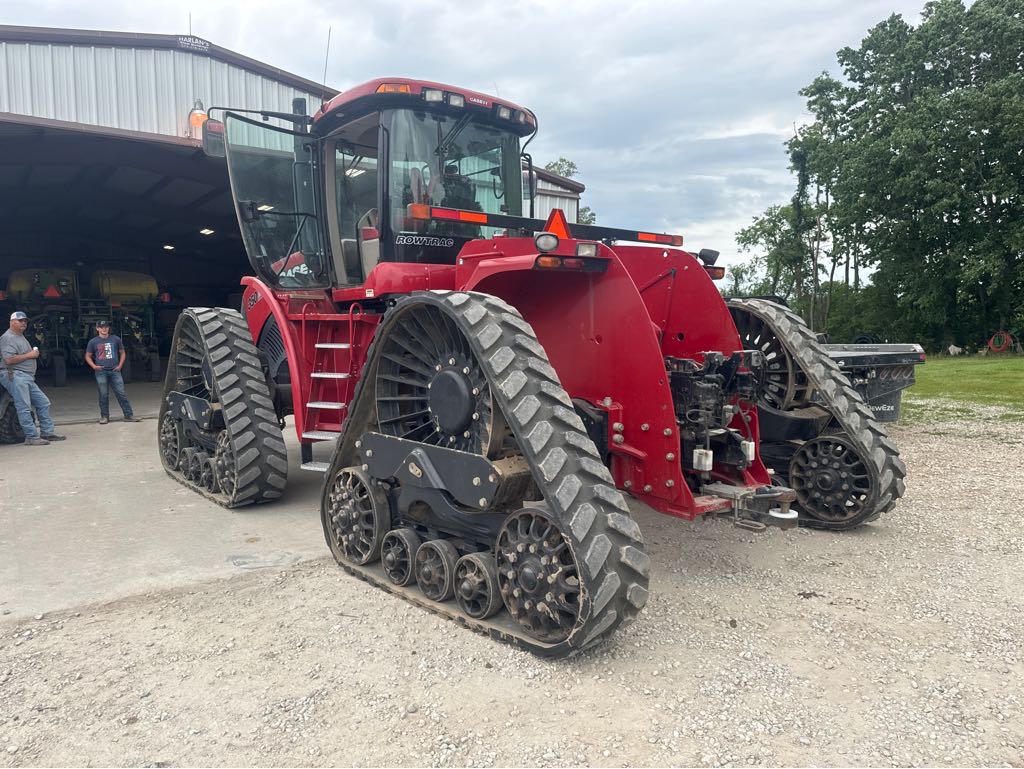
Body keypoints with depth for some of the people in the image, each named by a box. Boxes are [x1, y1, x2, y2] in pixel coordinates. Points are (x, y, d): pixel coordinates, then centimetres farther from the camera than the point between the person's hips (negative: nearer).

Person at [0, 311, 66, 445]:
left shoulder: (21, 337, 22)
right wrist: (29, 355, -14)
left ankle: (47, 432, 16)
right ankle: (32, 437, -12)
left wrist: (34, 352, 16)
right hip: (15, 376, -10)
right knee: (24, 408, -12)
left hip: (28, 377, 10)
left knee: (43, 403, 10)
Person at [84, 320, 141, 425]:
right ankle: (104, 416, 13)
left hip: (114, 371, 0)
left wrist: (120, 365, 3)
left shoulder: (115, 339, 7)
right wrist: (94, 366, -3)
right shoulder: (93, 342, 5)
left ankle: (129, 415, -1)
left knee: (121, 393, -2)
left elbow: (122, 353, 15)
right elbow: (88, 356, 13)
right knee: (103, 395, 2)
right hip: (101, 372, 0)